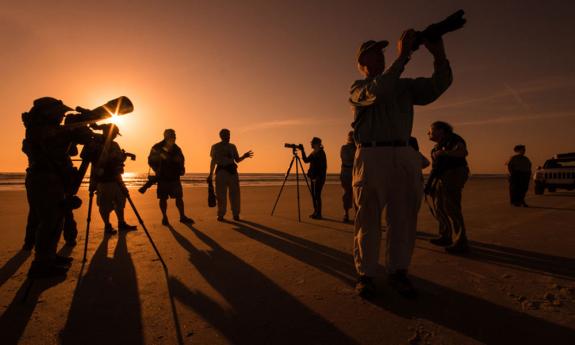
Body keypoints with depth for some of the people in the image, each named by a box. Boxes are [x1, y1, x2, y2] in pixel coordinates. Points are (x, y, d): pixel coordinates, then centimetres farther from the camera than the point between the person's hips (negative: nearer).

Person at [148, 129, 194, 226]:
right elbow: (151, 161, 1)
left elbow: (181, 161, 18)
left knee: (179, 197, 3)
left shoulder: (177, 149, 6)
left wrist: (181, 170, 3)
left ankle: (182, 217, 11)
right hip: (162, 178, -3)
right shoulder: (157, 148, -6)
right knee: (163, 198, 4)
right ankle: (164, 217, 17)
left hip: (174, 178, 3)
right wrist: (158, 170, -6)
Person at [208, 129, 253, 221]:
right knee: (221, 194, -2)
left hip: (232, 170, 2)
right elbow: (213, 161, 7)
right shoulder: (215, 147, 7)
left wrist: (244, 156, -6)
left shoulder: (232, 146, 14)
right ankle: (221, 215, 6)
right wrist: (210, 174, 1)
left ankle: (236, 214, 7)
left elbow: (237, 160, 14)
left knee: (234, 193, 0)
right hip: (221, 170, -2)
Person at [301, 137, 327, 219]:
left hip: (319, 177, -9)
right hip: (313, 177, 9)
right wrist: (302, 150, 11)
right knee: (313, 195, 11)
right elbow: (306, 160, 17)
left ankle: (318, 214, -2)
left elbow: (323, 166, -17)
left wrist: (318, 177, -20)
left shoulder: (321, 153, -12)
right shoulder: (313, 153, 14)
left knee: (317, 195, -7)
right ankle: (316, 212, 19)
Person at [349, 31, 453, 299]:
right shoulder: (358, 89, 8)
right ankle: (365, 274, 10)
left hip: (404, 158, 4)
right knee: (368, 219, 0)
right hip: (371, 157, -4)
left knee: (403, 218, 5)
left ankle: (397, 272, 18)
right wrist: (402, 57, -15)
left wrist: (439, 55, -11)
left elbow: (437, 86, 6)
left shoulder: (404, 85, 20)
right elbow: (377, 92, -14)